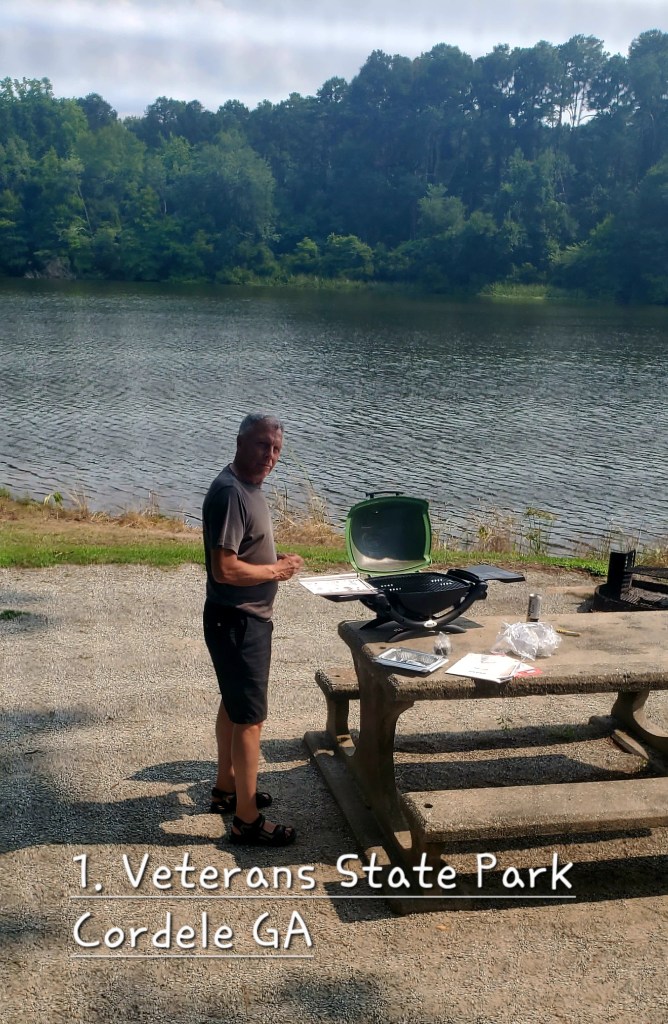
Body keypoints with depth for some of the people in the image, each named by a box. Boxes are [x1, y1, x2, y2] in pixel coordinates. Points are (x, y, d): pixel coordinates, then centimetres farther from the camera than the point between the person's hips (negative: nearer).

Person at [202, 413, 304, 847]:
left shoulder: (249, 486, 8)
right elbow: (224, 568, -29)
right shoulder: (230, 493, -24)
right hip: (237, 622, -10)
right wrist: (277, 571, -17)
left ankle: (227, 788, 38)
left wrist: (275, 565, 5)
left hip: (248, 618, 10)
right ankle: (247, 820, 10)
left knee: (234, 706, 22)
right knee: (250, 718, -2)